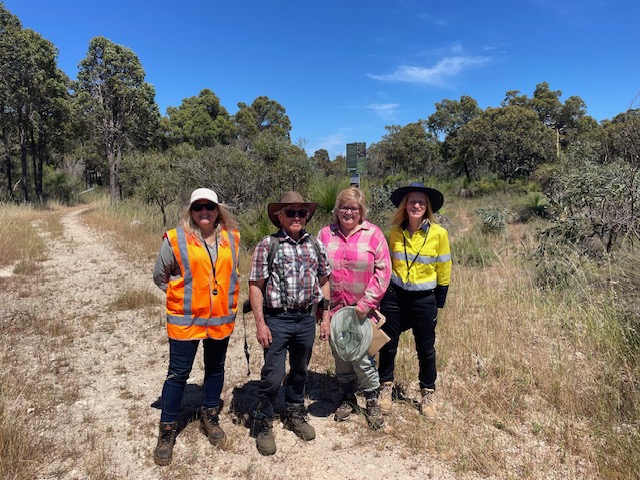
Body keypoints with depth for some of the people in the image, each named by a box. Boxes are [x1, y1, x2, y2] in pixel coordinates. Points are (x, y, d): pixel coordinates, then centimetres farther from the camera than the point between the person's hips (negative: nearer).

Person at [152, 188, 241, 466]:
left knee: (216, 368, 17)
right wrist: (181, 295, 2)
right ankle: (167, 431, 23)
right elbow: (160, 276, 2)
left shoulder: (231, 237, 1)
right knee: (178, 374, 6)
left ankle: (210, 417, 37)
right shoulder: (175, 239, -11)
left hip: (221, 318, 4)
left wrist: (228, 301, 12)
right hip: (185, 319, -3)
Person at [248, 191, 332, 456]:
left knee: (300, 372, 19)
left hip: (306, 319, 4)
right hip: (277, 320, -4)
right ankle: (263, 424, 24)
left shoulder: (315, 245, 4)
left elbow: (323, 282, 11)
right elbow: (255, 286, -7)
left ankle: (295, 414, 42)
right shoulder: (267, 245, -8)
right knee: (272, 376, 1)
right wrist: (260, 324, -11)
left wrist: (326, 318, 8)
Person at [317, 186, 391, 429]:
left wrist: (367, 302, -12)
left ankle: (372, 401, 24)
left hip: (362, 310, -3)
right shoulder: (326, 234, 1)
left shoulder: (373, 234, -6)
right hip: (334, 308, 3)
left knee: (362, 356, 0)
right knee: (339, 354, 14)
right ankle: (347, 397, 35)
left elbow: (383, 270, -7)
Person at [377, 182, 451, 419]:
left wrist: (438, 304, 1)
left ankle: (427, 395, 32)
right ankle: (386, 388, 31)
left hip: (424, 299, -2)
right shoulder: (395, 233, -2)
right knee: (388, 345, 10)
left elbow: (443, 270, -3)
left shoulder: (439, 234, -10)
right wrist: (383, 295, 10)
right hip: (394, 296, 2)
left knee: (426, 349, 12)